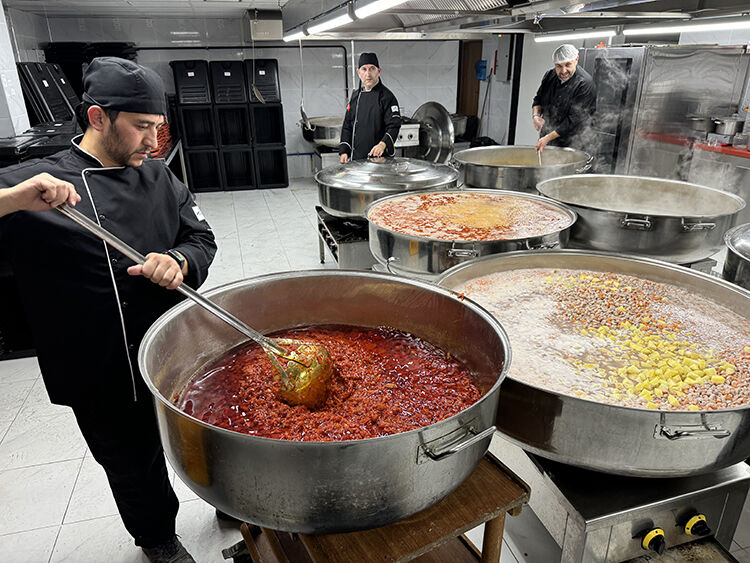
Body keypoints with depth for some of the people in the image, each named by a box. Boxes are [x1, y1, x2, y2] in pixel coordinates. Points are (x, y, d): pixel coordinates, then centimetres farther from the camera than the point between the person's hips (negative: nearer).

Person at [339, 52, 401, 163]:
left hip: (380, 157, -5)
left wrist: (383, 144, -32)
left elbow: (394, 126, -14)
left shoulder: (386, 96, -4)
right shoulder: (356, 96, 15)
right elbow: (347, 126, 19)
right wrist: (344, 151, 9)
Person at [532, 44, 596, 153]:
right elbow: (538, 99, 16)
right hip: (545, 139, 6)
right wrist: (535, 115, -6)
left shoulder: (585, 84, -18)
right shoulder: (550, 75, 3)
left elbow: (574, 120, -22)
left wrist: (548, 137, -24)